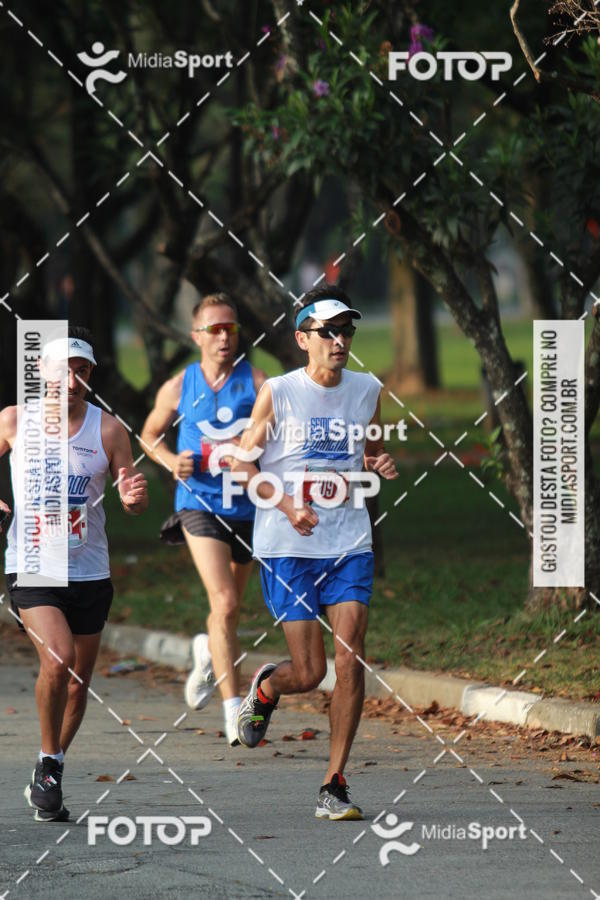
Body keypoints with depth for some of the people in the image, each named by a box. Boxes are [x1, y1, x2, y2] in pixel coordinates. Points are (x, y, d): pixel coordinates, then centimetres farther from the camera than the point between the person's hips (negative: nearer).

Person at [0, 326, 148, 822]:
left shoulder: (108, 430, -3)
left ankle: (49, 779, 30)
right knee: (58, 658, -24)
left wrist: (134, 497, -23)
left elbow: (133, 503, 1)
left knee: (78, 682, 9)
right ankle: (48, 765, -6)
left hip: (89, 572, 2)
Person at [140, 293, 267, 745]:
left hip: (246, 507, 2)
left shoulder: (256, 382, -3)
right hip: (198, 503, -2)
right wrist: (172, 462, -2)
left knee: (229, 612, 16)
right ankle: (233, 709, -19)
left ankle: (207, 654, 51)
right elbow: (150, 435, 17)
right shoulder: (178, 388, 2)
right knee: (224, 604, -19)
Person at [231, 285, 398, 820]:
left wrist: (380, 466, -2)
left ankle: (335, 784, -1)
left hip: (349, 545, 3)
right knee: (309, 672, -3)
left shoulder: (366, 390, 6)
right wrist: (287, 504, -15)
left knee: (350, 661, -10)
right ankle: (265, 688, 34)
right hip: (286, 549, -3)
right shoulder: (278, 392, -5)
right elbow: (242, 463, -1)